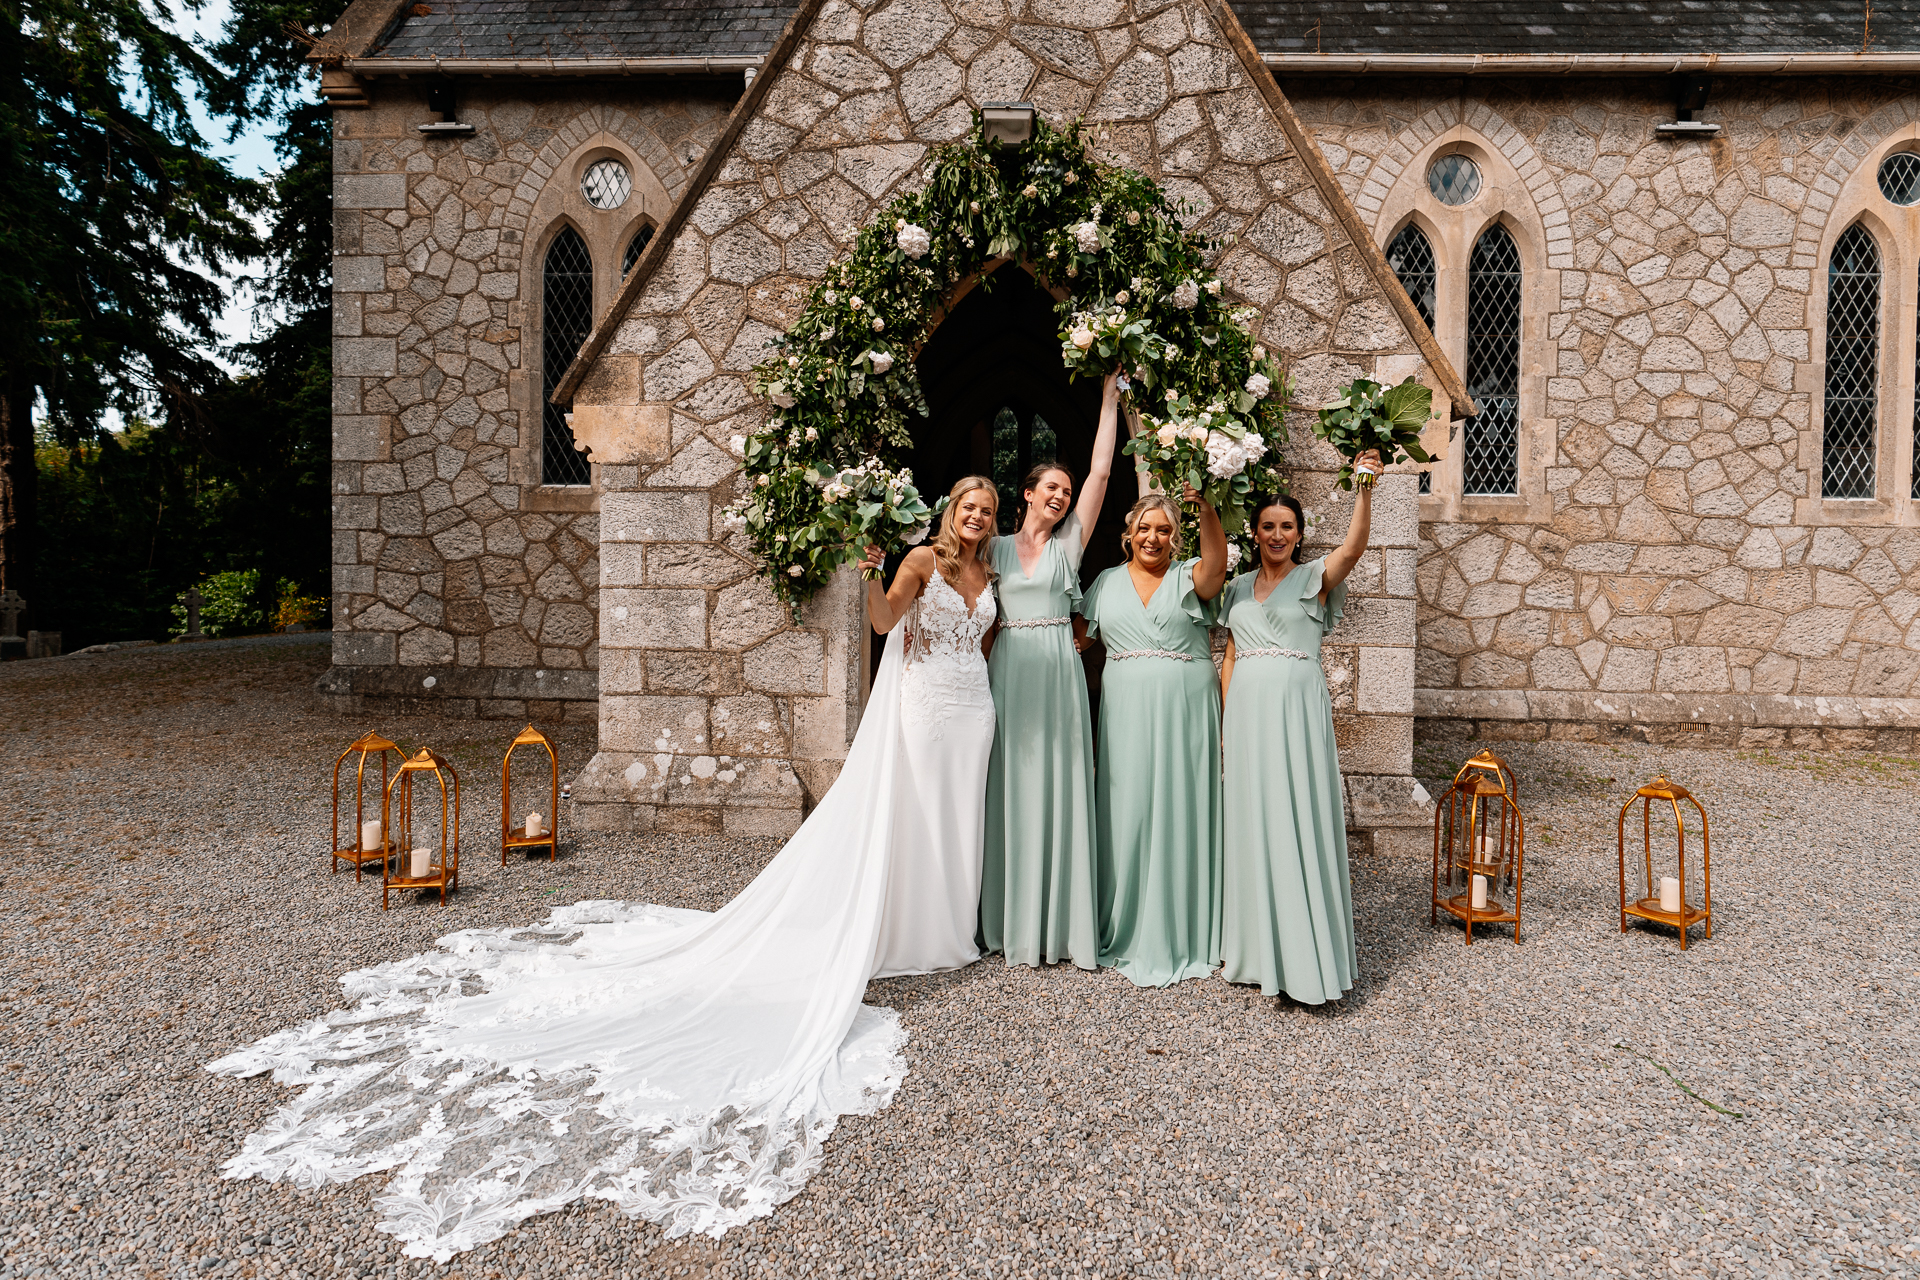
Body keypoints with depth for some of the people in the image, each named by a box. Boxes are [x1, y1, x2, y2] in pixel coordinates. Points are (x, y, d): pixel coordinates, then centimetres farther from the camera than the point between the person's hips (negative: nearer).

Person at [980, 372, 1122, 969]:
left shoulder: (1069, 544, 8)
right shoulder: (995, 548, 11)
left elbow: (1100, 472, 4)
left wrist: (1109, 398, 7)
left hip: (1057, 671, -1)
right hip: (1008, 670, 1)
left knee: (1058, 787, -1)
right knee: (1011, 789, 3)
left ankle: (1060, 923, 8)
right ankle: (1013, 921, 14)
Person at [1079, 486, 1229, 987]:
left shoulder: (1189, 578, 4)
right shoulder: (1107, 582, 12)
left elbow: (1217, 564, -19)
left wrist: (1205, 507, -32)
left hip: (1184, 712, -2)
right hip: (1126, 713, 2)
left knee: (1179, 813, 2)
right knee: (1127, 812, 4)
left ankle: (1179, 935, 15)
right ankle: (1125, 930, 20)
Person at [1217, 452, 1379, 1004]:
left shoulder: (1315, 578, 3)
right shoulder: (1239, 587, 15)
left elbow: (1353, 547, -18)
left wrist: (1364, 488, -30)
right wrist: (1227, 718, 8)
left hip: (1297, 710, -4)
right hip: (1248, 712, 4)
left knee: (1298, 822, -4)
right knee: (1251, 822, 8)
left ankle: (1304, 954, 6)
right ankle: (1255, 948, 21)